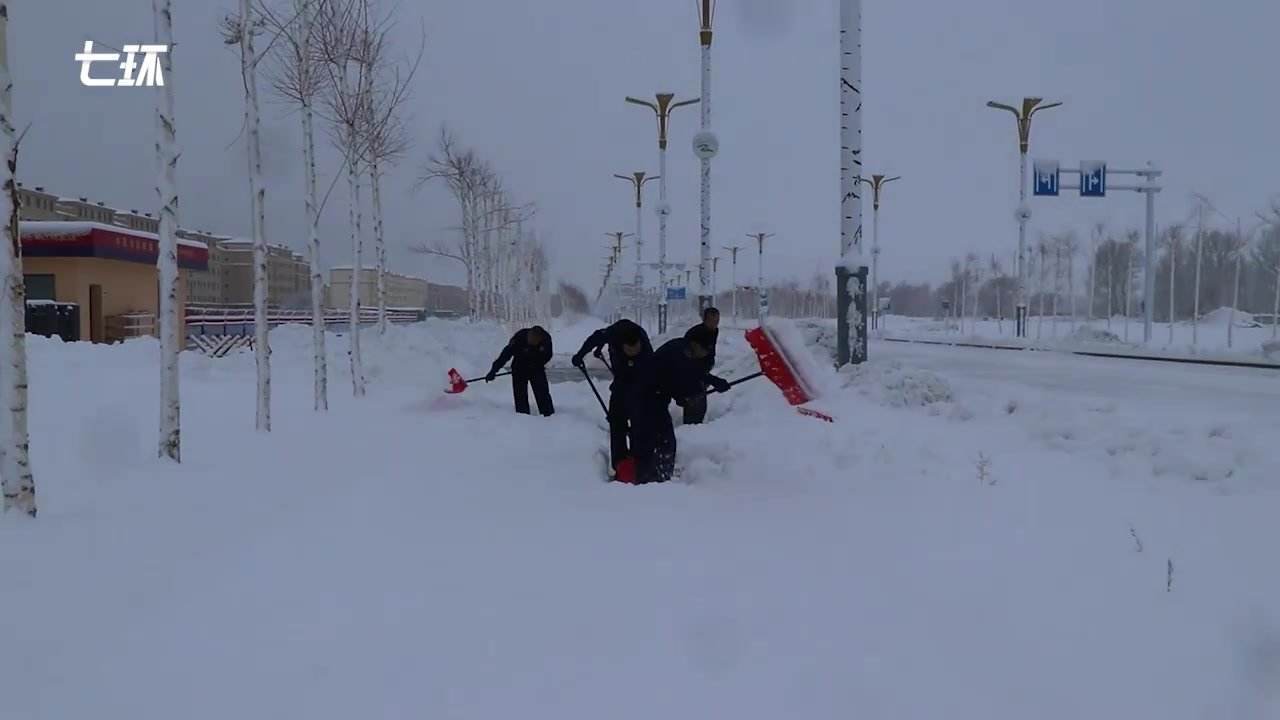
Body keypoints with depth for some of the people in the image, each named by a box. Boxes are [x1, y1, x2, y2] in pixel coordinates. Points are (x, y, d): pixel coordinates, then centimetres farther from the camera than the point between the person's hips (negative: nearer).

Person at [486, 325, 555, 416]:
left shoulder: (546, 338, -22)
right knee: (520, 395, -4)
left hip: (537, 368, 1)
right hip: (519, 368, -1)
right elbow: (506, 354, -28)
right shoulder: (519, 337, -30)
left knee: (543, 393, -3)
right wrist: (493, 371, -29)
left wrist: (537, 364, -13)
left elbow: (548, 355, -2)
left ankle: (549, 415, 2)